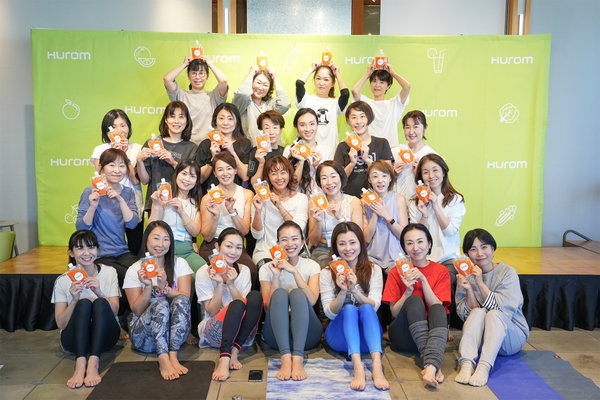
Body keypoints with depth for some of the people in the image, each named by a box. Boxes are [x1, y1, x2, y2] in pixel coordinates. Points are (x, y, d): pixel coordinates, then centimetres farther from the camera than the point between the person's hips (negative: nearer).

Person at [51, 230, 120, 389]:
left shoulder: (109, 272, 0)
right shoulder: (63, 280, -2)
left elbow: (114, 311, -6)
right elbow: (61, 324, -5)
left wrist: (100, 293, -24)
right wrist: (74, 300, -22)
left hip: (104, 336, 0)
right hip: (75, 339, 0)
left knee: (100, 302, -30)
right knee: (84, 303, -29)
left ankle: (93, 363, -44)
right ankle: (80, 363, -45)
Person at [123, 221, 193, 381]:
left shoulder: (180, 264, 1)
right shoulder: (134, 270, -2)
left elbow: (185, 299, -11)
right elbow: (137, 311, -6)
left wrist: (165, 288, -29)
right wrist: (148, 287, -22)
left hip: (174, 331, 1)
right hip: (143, 334, -1)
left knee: (180, 300, -29)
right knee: (160, 303, -31)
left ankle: (173, 355, -37)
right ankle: (164, 360, -44)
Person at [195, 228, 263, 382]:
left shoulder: (244, 270, 4)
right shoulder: (204, 273, -6)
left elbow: (247, 306, -6)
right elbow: (212, 312, -10)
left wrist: (231, 284, -21)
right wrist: (219, 284, -22)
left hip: (240, 331, 4)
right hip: (213, 331, -3)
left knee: (255, 296, -26)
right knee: (236, 305, -34)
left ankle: (234, 352, -27)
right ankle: (224, 359, -45)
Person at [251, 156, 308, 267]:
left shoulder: (301, 198, 4)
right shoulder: (261, 198, 3)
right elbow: (257, 235, -2)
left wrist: (280, 206, -17)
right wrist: (258, 211, -17)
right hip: (265, 253, 0)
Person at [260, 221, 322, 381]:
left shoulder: (312, 266, 5)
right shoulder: (266, 269, 5)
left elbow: (312, 300, -13)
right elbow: (268, 306, -7)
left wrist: (294, 271, -21)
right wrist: (275, 276, -17)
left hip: (306, 332, 0)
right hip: (277, 333, 0)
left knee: (297, 293, -28)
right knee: (280, 293, -28)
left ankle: (298, 359, -41)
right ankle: (286, 358, -41)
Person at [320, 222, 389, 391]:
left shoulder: (373, 270, 3)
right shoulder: (327, 273, 1)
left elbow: (373, 306, -9)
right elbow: (330, 313, -5)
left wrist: (354, 289, -26)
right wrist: (343, 291, -23)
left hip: (367, 334, 1)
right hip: (340, 336, 0)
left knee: (366, 308, -31)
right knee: (349, 309, -32)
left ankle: (377, 366, -50)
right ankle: (358, 366, -51)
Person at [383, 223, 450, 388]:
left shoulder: (440, 271, 4)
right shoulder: (396, 272, 2)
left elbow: (437, 307, -8)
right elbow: (394, 313, -4)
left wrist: (423, 280, -20)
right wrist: (408, 291, -20)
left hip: (430, 330, 1)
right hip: (403, 335, 0)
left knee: (437, 310, -32)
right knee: (414, 301, -30)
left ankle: (431, 366, -51)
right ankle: (430, 364, -44)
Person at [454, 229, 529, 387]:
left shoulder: (507, 272, -10)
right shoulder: (466, 276, -2)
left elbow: (502, 310, -20)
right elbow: (467, 315, -10)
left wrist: (480, 284, -25)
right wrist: (468, 289, -26)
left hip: (511, 336, -2)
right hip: (480, 338, 2)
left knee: (494, 314, -31)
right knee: (478, 312, -29)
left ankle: (484, 367, -47)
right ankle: (467, 364, -43)